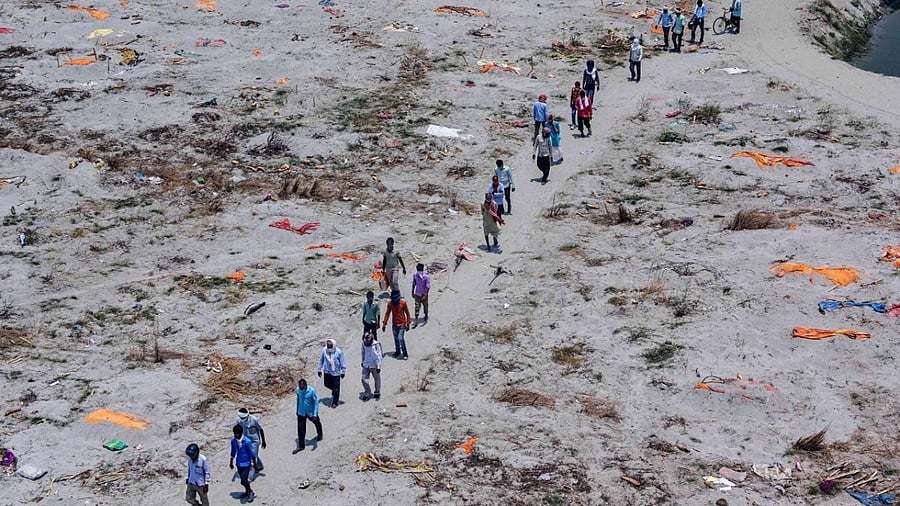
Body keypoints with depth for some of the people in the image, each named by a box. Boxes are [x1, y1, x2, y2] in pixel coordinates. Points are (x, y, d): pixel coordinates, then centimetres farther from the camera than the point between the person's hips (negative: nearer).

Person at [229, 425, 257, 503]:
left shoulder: (247, 442, -22)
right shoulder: (233, 441, -6)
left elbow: (252, 454, -12)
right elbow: (233, 452, 10)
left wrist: (254, 464, -4)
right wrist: (231, 462, 17)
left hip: (246, 463, -6)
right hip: (239, 463, 6)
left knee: (244, 481, -10)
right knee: (243, 479, 20)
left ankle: (251, 492, 16)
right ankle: (247, 491, 43)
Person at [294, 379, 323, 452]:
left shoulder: (311, 390, -26)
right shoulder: (298, 390, -13)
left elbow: (316, 402, -19)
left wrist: (315, 414, -23)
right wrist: (297, 410, 16)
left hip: (311, 412, -2)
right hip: (301, 413, 2)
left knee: (317, 423, 24)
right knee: (301, 429, 1)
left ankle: (319, 434, 55)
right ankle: (301, 446, 12)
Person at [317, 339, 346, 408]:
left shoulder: (339, 352, -19)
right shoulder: (324, 350, -11)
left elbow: (342, 362, -9)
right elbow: (321, 360, 3)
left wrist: (343, 372, -4)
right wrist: (319, 369, 7)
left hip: (336, 372, -4)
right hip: (327, 371, 4)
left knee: (335, 388, 5)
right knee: (327, 384, 15)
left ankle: (335, 402, 21)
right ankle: (334, 392, 46)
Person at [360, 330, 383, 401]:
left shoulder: (376, 344, -19)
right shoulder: (364, 344, -4)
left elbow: (378, 356, -15)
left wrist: (378, 366, -14)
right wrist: (362, 361, 22)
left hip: (374, 365, -4)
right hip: (366, 365, 4)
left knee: (377, 379, 13)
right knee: (364, 379, 0)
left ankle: (377, 393, 32)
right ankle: (367, 393, 17)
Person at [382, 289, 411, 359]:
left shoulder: (403, 303, -13)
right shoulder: (390, 304, -5)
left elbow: (407, 313, -4)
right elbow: (387, 314, 4)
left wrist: (408, 324, -4)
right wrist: (384, 324, 1)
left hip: (402, 324, -4)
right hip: (394, 325, 4)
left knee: (401, 339, -14)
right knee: (396, 339, 15)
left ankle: (405, 353, 0)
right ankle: (397, 351, 35)